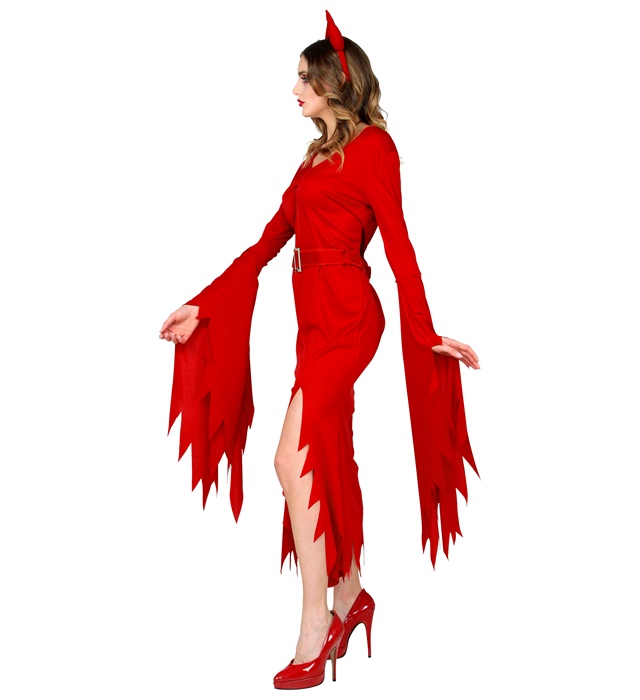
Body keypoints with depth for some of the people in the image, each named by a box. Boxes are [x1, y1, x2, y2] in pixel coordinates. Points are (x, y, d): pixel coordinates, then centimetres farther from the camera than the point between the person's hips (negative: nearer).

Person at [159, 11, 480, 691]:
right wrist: (201, 307, 16)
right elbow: (269, 240, 17)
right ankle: (350, 598, 25)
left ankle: (314, 629, -4)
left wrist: (427, 333, -14)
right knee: (328, 460, 11)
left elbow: (398, 244, -9)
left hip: (346, 312, -8)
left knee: (295, 459, -13)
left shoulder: (373, 147, -3)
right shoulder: (318, 156, 20)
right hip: (314, 311, 8)